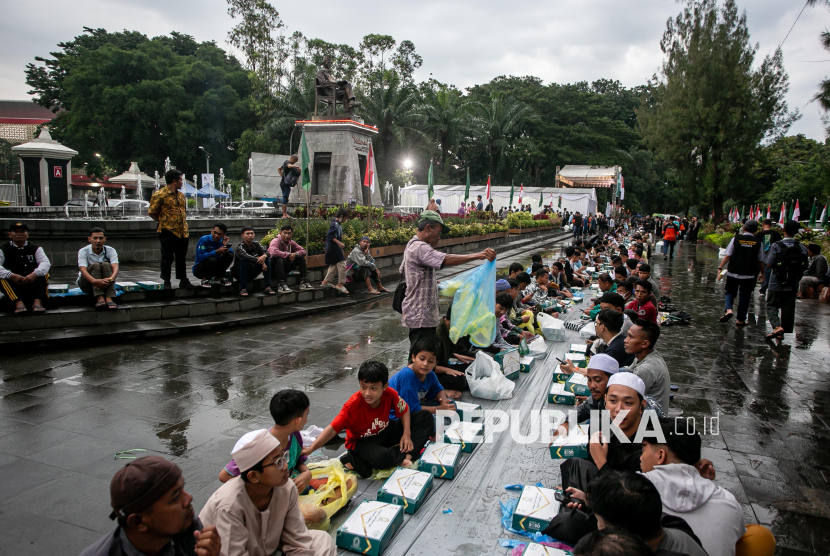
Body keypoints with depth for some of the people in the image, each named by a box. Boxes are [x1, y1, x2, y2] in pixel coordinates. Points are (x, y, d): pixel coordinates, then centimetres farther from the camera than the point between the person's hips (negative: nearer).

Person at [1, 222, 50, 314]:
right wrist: (11, 276, -34)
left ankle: (37, 302, -40)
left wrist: (35, 274, -31)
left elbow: (46, 262, -11)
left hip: (33, 284, 1)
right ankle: (18, 302, -44)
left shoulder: (36, 248, 8)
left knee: (44, 273, -24)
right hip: (12, 285, -1)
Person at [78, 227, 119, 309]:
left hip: (105, 283, 1)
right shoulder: (83, 251, -10)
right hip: (88, 283, -1)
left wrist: (110, 279, -47)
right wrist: (95, 281, -48)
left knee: (106, 265, -28)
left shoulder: (110, 251, -7)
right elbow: (83, 270, -26)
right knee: (95, 265, -29)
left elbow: (115, 267, -24)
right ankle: (100, 299, -45)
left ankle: (109, 299, -43)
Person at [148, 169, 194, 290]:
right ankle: (166, 282, 9)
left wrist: (183, 223, 13)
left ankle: (183, 280, 18)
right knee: (167, 257, 0)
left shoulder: (181, 195, 15)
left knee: (181, 257, 11)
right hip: (168, 232, -7)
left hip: (182, 231, 7)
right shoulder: (160, 195, -9)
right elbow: (151, 212, -8)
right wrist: (163, 222, -2)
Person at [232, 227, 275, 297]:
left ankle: (267, 287, -18)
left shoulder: (256, 244, 2)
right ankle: (243, 289, -29)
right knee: (245, 261, -34)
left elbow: (265, 252, -8)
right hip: (239, 272, -5)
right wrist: (261, 262, -38)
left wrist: (264, 256, -34)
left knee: (267, 259, -12)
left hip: (252, 273, 5)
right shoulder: (239, 246, -17)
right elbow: (245, 256, -36)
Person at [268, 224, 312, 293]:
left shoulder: (291, 242, 3)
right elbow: (273, 252, -40)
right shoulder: (276, 241, -18)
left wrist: (296, 254, -20)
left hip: (285, 267, 7)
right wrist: (288, 254, -28)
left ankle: (304, 282, -5)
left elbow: (303, 251, 3)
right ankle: (281, 285, -39)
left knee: (301, 258, -2)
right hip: (274, 266, -7)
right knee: (279, 259, -38)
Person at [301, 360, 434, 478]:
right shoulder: (353, 405, -28)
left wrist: (407, 434, -12)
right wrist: (310, 449, -40)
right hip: (362, 442, -5)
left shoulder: (390, 394, -19)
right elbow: (332, 429, -30)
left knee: (426, 417, -5)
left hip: (385, 433, 6)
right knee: (379, 457, -43)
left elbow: (404, 410, 1)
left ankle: (407, 456, -20)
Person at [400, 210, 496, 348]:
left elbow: (402, 271, 27)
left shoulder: (412, 246, 15)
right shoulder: (419, 248, -19)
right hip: (421, 316, -11)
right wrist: (477, 256, -38)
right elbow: (446, 260, -34)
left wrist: (431, 281, 21)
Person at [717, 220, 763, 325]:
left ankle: (728, 309, -8)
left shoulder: (736, 239, -4)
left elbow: (727, 256, -7)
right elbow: (760, 261, 2)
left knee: (729, 291, 17)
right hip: (749, 275, 0)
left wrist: (720, 267, -3)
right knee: (744, 296, 10)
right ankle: (740, 320, 16)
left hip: (733, 273, 0)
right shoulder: (758, 242, -2)